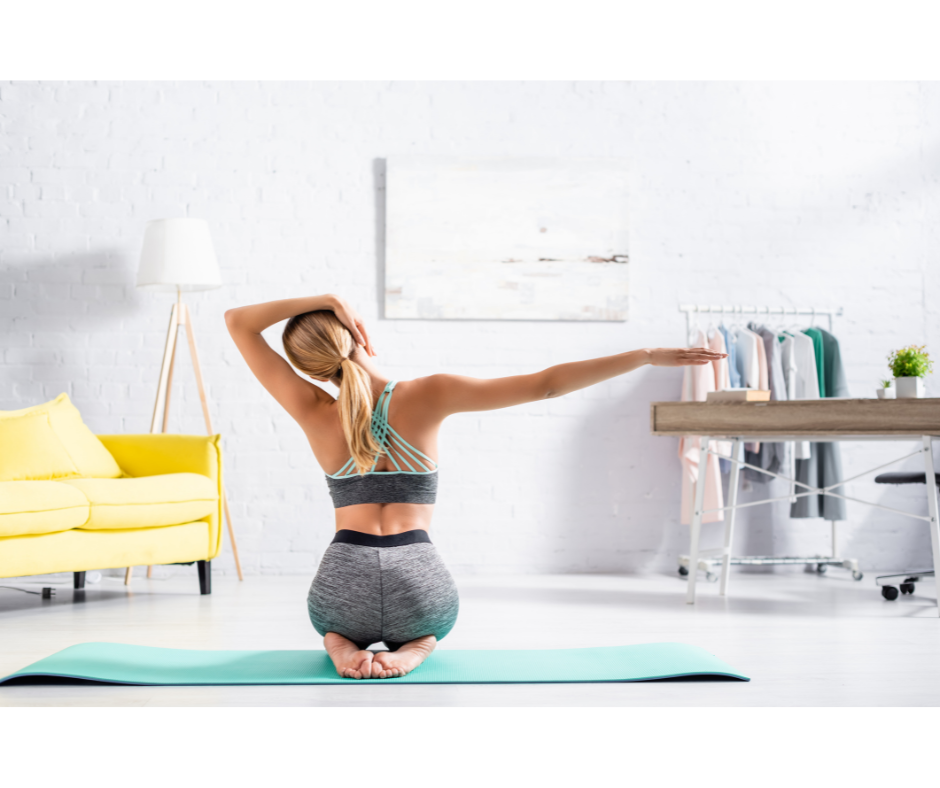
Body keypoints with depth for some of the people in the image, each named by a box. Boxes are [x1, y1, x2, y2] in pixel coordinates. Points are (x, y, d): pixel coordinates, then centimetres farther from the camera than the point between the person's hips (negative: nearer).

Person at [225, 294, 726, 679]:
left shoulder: (314, 413, -3)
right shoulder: (428, 395, -6)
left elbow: (237, 322, 4)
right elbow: (545, 384, -9)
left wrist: (324, 300, -1)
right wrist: (648, 356, -6)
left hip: (343, 589, 0)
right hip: (420, 590, 0)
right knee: (425, 623, 40)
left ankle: (343, 643, 4)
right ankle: (412, 649, 3)